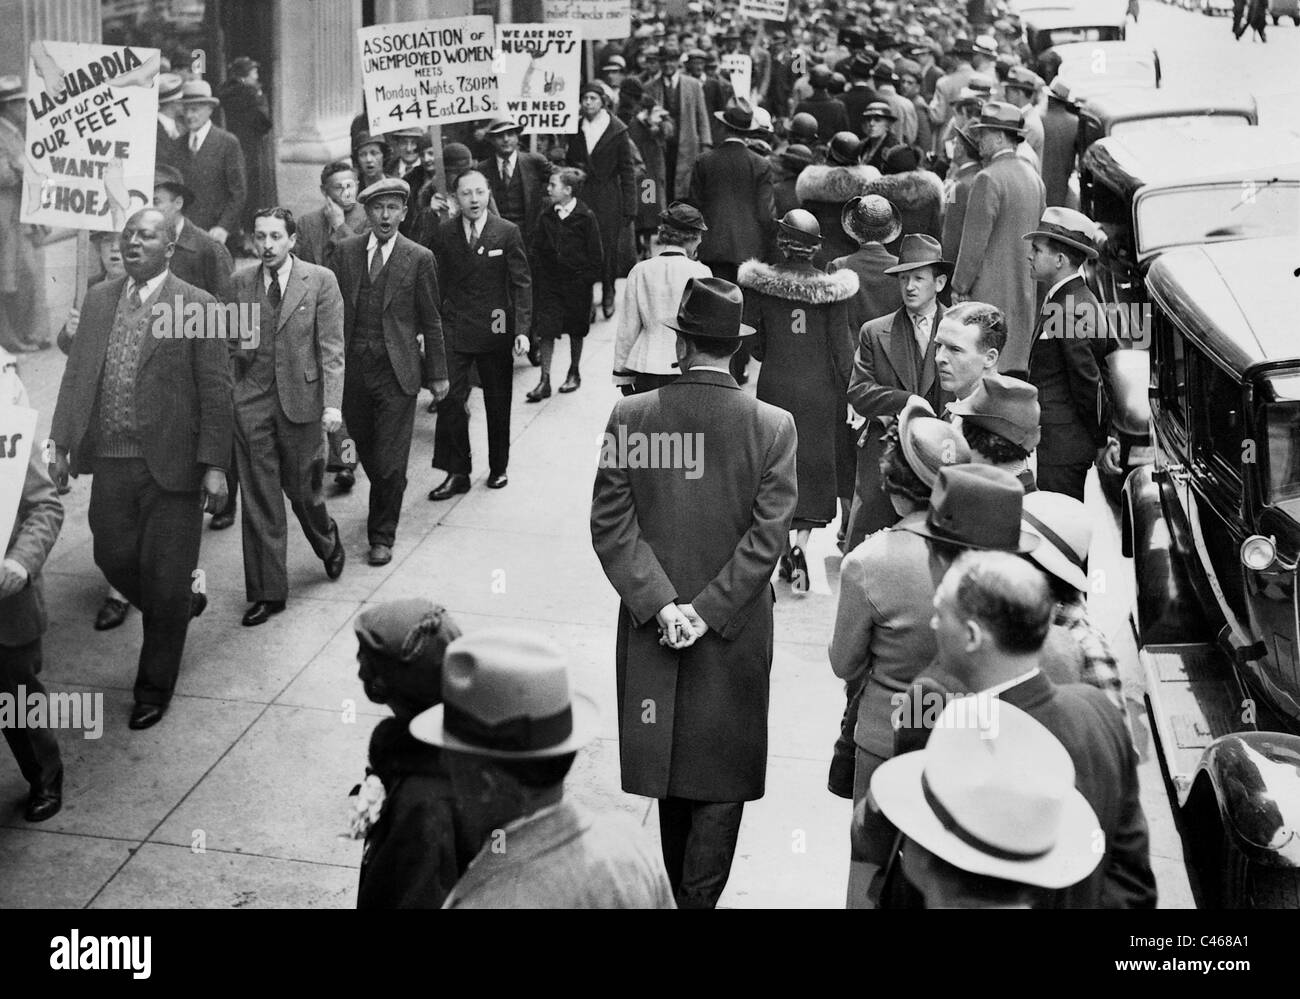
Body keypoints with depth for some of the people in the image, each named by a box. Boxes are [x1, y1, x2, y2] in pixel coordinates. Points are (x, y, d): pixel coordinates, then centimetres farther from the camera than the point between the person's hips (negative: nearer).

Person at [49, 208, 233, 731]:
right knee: (114, 560, 12)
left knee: (165, 580, 4)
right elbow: (76, 374, 12)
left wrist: (213, 464, -14)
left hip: (171, 465, -5)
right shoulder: (98, 299, 9)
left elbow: (216, 392, -9)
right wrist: (62, 443, 5)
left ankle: (154, 688, 22)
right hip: (110, 461, 5)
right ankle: (182, 604, 42)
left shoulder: (198, 306, -7)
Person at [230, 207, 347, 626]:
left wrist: (333, 404, -13)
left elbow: (331, 347, -6)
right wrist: (238, 339, -6)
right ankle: (267, 592, 11)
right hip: (251, 401, 2)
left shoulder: (320, 281, -2)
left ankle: (329, 543, 42)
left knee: (302, 489, 9)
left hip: (301, 399, -2)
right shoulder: (240, 283, 6)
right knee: (259, 498, 3)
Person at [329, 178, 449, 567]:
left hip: (397, 371, -3)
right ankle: (384, 507, 41)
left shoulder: (419, 259, -2)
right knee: (365, 450, 15)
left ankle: (382, 535, 10)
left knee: (391, 462, -4)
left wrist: (437, 373, 3)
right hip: (352, 368, 3)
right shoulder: (345, 251, 5)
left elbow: (430, 320, 2)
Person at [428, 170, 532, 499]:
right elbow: (437, 283, 6)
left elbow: (521, 283, -3)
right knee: (450, 399, -8)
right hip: (454, 330, 1)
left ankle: (498, 468, 27)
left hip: (496, 330, 0)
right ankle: (457, 472, 0)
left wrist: (522, 330, -11)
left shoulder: (508, 232, -3)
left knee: (498, 403, 10)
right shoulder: (444, 233, 2)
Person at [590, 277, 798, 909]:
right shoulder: (774, 426, -11)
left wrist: (662, 604, -12)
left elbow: (611, 525, -12)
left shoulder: (629, 416, -9)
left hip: (651, 623, 2)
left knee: (672, 763, 20)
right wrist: (706, 612, -13)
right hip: (736, 638, -2)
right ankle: (700, 895, 14)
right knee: (723, 775, 13)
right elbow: (768, 536, -15)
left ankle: (678, 889, 35)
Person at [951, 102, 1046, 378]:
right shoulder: (1033, 176, 12)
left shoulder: (989, 179, -14)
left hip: (992, 293, -9)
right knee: (1019, 368, 12)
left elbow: (975, 240, -15)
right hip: (1026, 291, 9)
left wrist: (959, 288, -8)